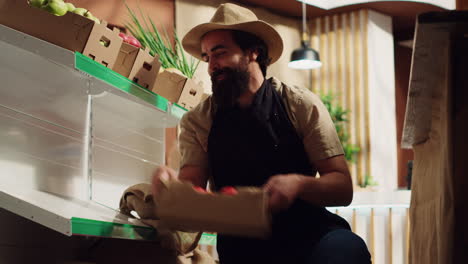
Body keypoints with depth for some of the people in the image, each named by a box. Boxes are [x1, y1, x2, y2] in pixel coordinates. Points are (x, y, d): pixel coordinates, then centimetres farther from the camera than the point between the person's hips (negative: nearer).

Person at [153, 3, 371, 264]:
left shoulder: (302, 105, 0)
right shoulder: (197, 122, 5)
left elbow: (343, 188, -4)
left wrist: (297, 184, -25)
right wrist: (173, 183, -27)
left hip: (309, 236, -3)